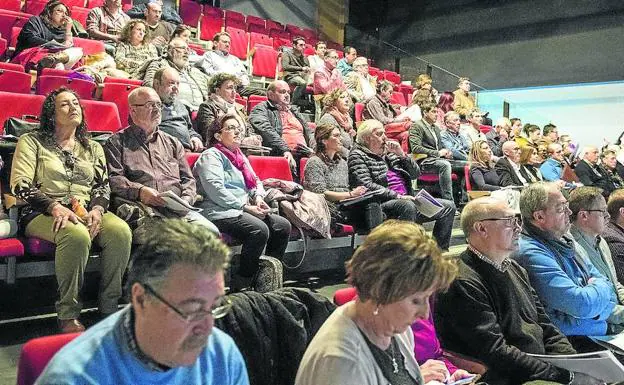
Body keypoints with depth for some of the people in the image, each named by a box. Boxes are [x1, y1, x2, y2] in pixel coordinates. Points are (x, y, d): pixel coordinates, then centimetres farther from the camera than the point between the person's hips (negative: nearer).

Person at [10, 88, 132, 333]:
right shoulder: (32, 142, 11)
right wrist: (55, 207, -17)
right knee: (76, 235, -38)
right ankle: (68, 316, -25)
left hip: (87, 211, 4)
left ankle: (109, 309, -19)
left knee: (121, 231, -30)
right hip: (43, 213, -3)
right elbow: (20, 186, -1)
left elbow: (103, 185, 13)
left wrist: (97, 208, -10)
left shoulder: (93, 148, 23)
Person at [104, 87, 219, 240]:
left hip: (177, 209, 4)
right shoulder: (118, 142, 16)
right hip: (142, 208, -4)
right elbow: (113, 178, 2)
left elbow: (188, 179, 23)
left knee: (211, 232, -22)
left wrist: (185, 200, 2)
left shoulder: (172, 143, 29)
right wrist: (139, 191, -16)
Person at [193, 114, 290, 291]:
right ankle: (242, 284, -21)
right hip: (220, 212, -9)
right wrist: (246, 207, -16)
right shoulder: (211, 155, -2)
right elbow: (215, 190, -16)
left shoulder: (240, 157, 25)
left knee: (283, 226, -9)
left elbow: (255, 180, 28)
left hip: (243, 210, 9)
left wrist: (258, 198, 4)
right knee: (259, 230, -31)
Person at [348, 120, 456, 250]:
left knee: (448, 206, 0)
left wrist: (402, 154, 3)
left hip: (407, 199, 8)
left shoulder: (389, 153, 20)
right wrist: (398, 196, -20)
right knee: (407, 206, -38)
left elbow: (416, 174, 18)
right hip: (383, 204, -8)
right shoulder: (357, 156, 1)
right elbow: (367, 186, -15)